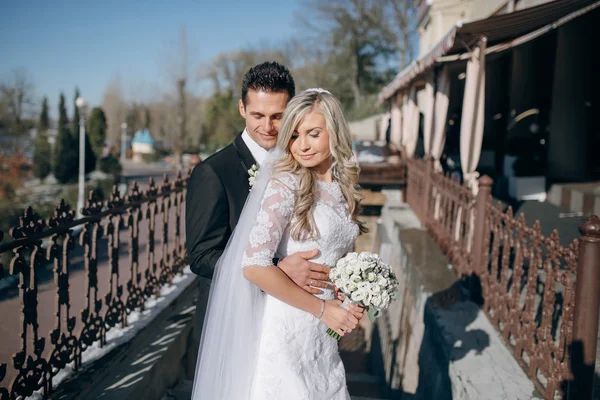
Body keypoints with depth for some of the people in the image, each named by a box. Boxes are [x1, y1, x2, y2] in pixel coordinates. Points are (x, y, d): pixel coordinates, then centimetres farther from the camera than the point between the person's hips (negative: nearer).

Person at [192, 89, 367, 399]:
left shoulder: (342, 185, 5)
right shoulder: (286, 185, -15)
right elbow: (254, 265, -24)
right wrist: (322, 308, -16)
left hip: (324, 332, 6)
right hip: (287, 327, -6)